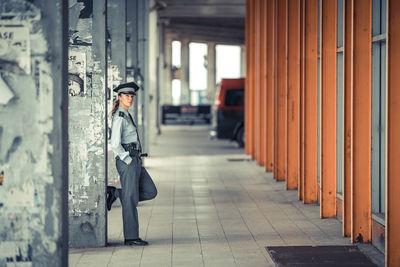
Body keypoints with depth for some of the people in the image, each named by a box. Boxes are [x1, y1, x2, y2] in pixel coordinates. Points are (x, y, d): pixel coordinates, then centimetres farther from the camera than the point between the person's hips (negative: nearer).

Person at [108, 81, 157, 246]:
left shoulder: (126, 116, 17)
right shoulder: (119, 118, -12)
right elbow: (115, 145, -20)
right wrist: (129, 160, -15)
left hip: (135, 161, 9)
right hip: (127, 161, -9)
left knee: (150, 192, 9)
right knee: (131, 200, -4)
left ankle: (114, 193, 15)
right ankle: (131, 237, 1)